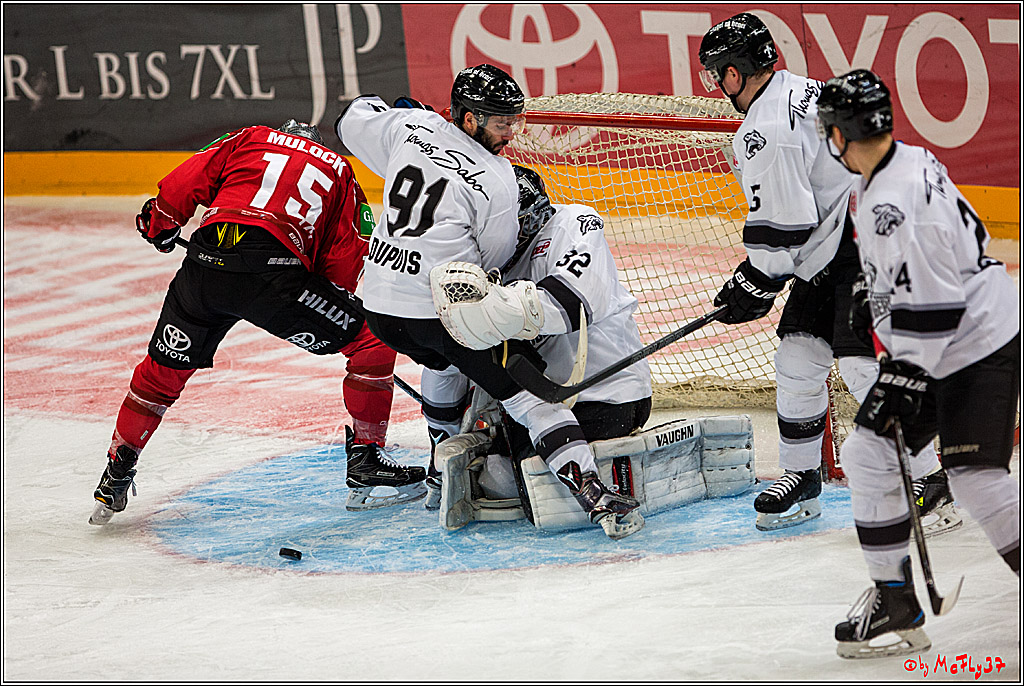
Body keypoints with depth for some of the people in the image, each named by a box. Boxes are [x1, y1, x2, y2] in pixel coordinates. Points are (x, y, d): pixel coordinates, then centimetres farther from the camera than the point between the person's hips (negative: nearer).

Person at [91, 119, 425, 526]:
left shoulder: (251, 139, 28)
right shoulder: (338, 171, 25)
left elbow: (183, 184, 18)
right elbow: (344, 264, 17)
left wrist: (160, 224, 36)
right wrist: (328, 302, 33)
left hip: (205, 262, 3)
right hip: (275, 270, -3)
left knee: (165, 367, 24)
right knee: (370, 338, 11)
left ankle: (116, 474, 32)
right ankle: (364, 462, 7)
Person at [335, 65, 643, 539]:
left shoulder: (411, 126, 3)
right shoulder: (497, 181, -11)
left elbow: (352, 122, 22)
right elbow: (494, 259, 0)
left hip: (381, 305, 7)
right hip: (448, 308, -7)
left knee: (444, 361, 38)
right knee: (529, 394, -7)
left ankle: (443, 471, 49)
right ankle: (593, 495, -20)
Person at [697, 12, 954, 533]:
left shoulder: (765, 130, -20)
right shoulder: (798, 91, 13)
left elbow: (779, 228, -21)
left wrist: (753, 288, -6)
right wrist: (756, 271, 23)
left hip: (864, 252, -11)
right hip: (833, 255, 11)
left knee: (862, 366, -15)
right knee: (796, 358, 11)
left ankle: (931, 485, -12)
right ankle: (800, 478, 21)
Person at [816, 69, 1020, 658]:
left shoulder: (893, 203, -26)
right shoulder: (910, 162, 5)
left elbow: (930, 303, -27)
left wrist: (906, 374, -20)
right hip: (933, 350, 11)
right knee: (867, 456, 4)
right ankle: (896, 601, 11)